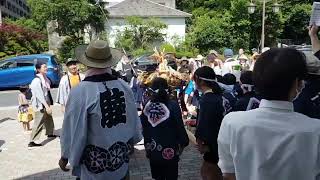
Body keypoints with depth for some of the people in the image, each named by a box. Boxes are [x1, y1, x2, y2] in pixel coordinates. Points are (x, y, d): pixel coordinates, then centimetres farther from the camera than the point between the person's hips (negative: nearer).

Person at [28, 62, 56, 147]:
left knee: (49, 119, 22)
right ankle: (32, 142, -3)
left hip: (45, 103, 9)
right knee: (38, 123, -8)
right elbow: (39, 95, -23)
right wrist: (46, 106, -25)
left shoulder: (44, 78, 9)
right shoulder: (37, 80, -19)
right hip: (40, 105, -9)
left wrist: (48, 104, 16)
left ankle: (50, 133, 41)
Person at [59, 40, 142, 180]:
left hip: (94, 165, -3)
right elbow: (134, 122, 1)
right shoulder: (124, 87, -9)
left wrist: (65, 156, 2)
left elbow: (72, 129, -15)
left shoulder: (80, 91, -22)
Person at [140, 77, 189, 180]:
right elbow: (180, 127, -12)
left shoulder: (147, 106, -6)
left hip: (153, 152, 4)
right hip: (169, 151, -3)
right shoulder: (173, 105, -17)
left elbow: (144, 129, 3)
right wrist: (184, 142, 4)